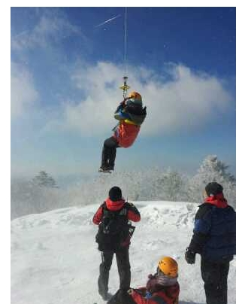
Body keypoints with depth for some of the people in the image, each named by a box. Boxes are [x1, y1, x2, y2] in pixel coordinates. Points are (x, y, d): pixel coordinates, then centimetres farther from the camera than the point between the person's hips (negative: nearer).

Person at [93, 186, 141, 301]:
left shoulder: (103, 207, -13)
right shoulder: (126, 207, -17)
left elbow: (95, 220, 0)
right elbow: (137, 218, -2)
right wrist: (134, 208, 14)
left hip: (105, 243, 2)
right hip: (122, 244, -2)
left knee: (105, 267, 23)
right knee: (124, 268, 19)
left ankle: (103, 292, 32)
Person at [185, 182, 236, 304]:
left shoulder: (206, 209, -20)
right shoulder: (230, 210, 5)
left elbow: (199, 234, -22)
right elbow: (233, 232, 14)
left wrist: (191, 252, -13)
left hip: (211, 255, -7)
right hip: (226, 254, 8)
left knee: (211, 284, 6)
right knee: (221, 283, 21)